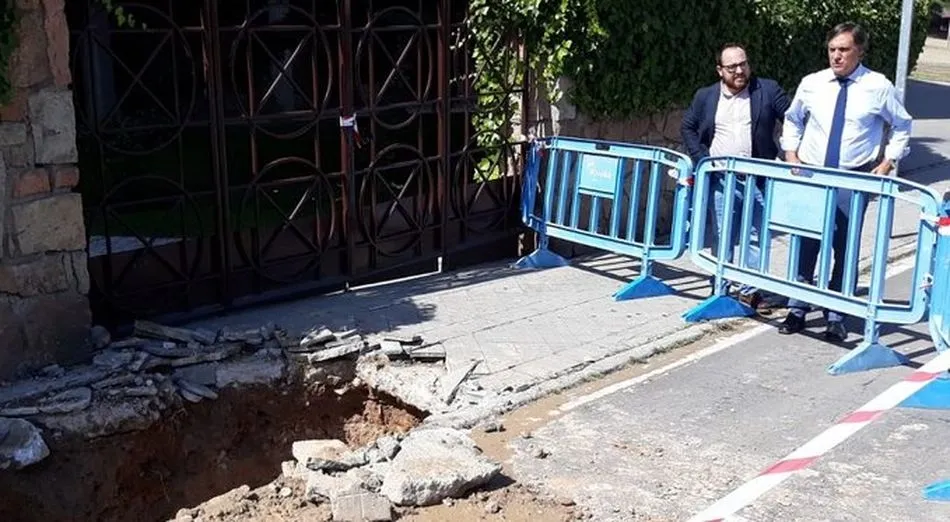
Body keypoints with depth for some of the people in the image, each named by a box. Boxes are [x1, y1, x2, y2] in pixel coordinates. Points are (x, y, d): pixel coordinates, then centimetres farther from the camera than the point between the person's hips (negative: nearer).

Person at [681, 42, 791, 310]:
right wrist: (701, 158, 4)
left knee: (755, 235, 1)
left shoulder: (768, 90, 1)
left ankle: (750, 290, 9)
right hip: (721, 177, 1)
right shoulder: (705, 96, 7)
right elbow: (688, 127, 16)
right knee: (723, 235, 5)